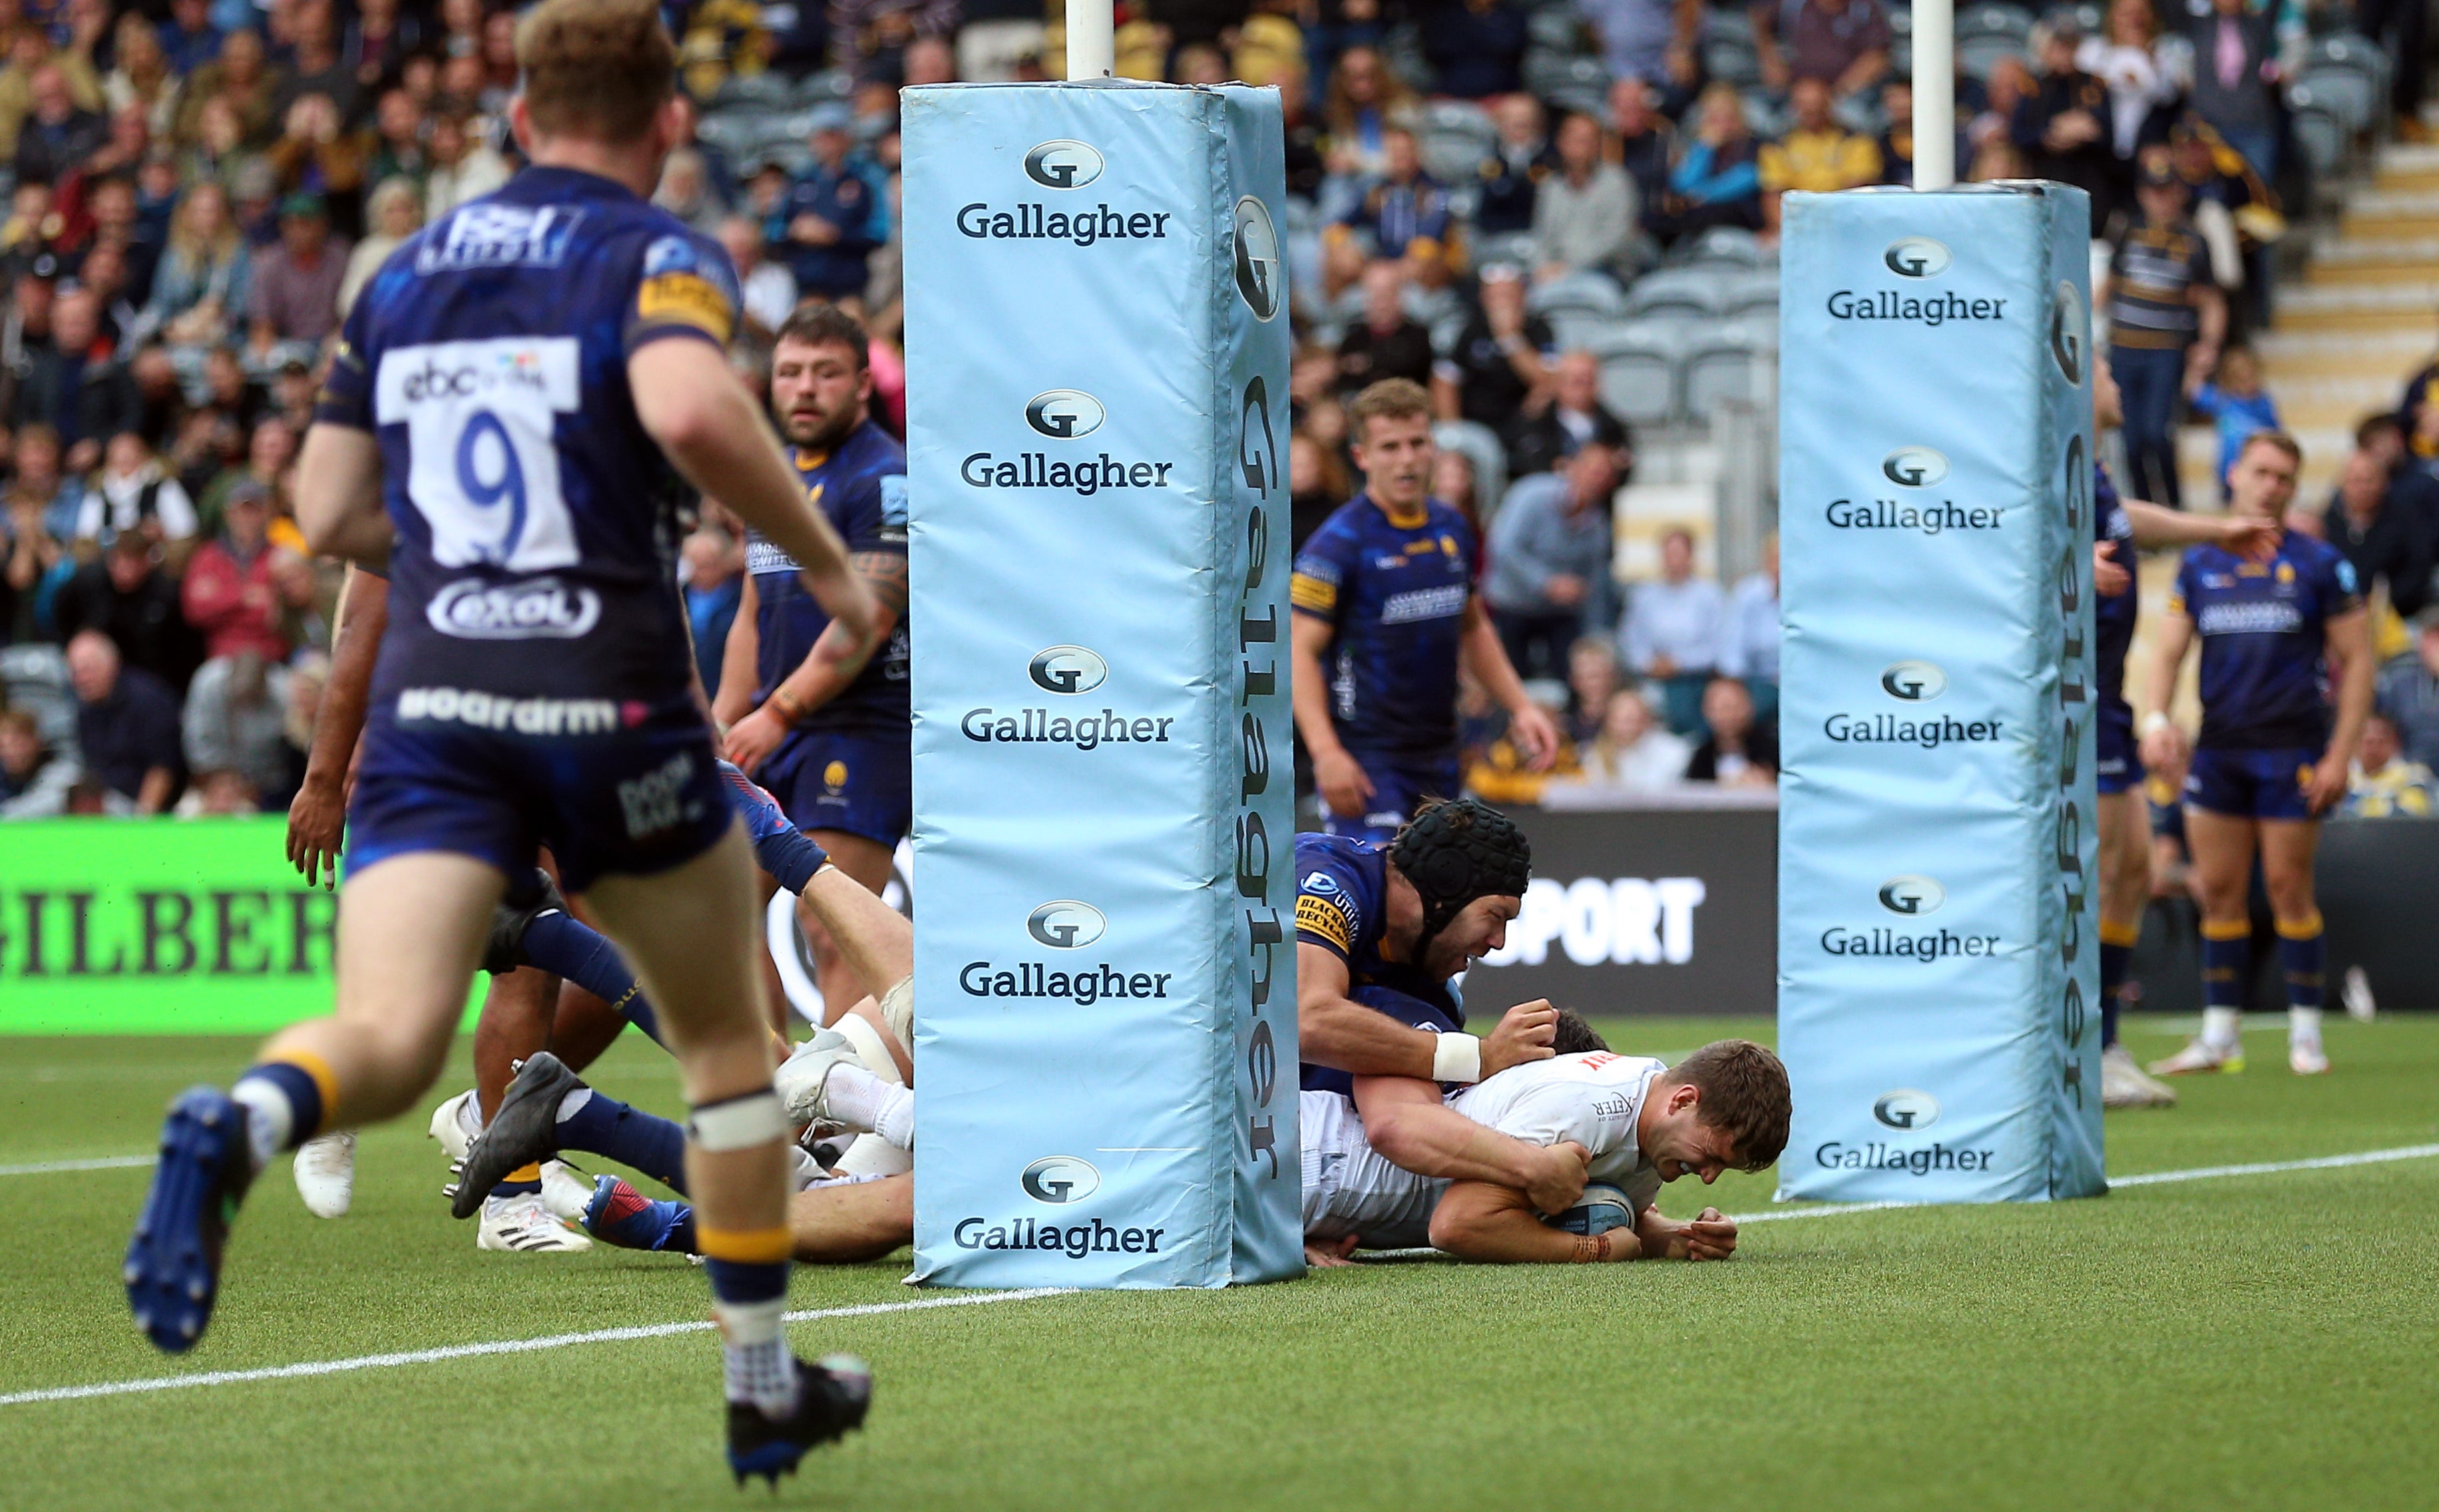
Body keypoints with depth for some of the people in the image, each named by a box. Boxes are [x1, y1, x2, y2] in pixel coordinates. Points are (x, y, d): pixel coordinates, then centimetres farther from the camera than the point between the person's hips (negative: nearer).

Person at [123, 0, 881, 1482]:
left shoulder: (405, 274, 17)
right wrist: (827, 561, -9)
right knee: (730, 1037, 18)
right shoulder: (659, 254, 0)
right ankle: (765, 1387, 24)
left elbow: (328, 513, 18)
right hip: (609, 697, -3)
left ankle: (241, 1126, -48)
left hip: (427, 705, 3)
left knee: (388, 1040, -13)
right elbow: (689, 410, -22)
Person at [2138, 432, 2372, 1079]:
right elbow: (2168, 652, 9)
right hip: (2218, 750, 3)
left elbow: (2356, 660, 0)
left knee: (2288, 888, -3)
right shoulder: (2199, 564, 9)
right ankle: (2219, 1035, 10)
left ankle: (2305, 1031, 6)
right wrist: (2155, 719, -11)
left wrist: (2340, 755, -8)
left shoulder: (2318, 564, 0)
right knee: (2218, 891, 4)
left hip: (2293, 750, -3)